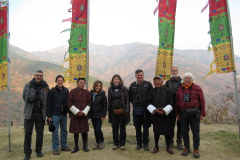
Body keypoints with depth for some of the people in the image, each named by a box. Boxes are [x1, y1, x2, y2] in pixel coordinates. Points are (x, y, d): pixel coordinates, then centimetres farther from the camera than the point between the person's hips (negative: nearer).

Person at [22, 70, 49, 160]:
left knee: (40, 133, 8)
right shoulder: (28, 86, 3)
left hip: (40, 113, 0)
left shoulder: (45, 87, 2)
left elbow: (47, 99, 9)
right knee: (28, 133, 2)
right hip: (29, 113, 0)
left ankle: (38, 151, 24)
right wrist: (30, 100, -1)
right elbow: (24, 98, 14)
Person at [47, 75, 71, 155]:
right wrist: (49, 115, -8)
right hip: (55, 114, -4)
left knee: (64, 130, 12)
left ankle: (64, 145, 25)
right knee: (55, 131, 1)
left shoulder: (66, 90, 8)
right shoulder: (52, 91, -3)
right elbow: (49, 104, -4)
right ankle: (55, 148, 11)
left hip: (64, 114, 4)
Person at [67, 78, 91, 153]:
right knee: (76, 131, 7)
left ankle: (85, 146, 21)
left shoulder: (87, 92, 5)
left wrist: (84, 112, -9)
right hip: (74, 115, -1)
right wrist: (77, 111, -11)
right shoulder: (72, 92, -1)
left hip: (84, 115, 1)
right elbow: (69, 103, -4)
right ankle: (76, 146, 20)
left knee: (84, 131, 6)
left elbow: (89, 103, 3)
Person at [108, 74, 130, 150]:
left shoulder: (124, 88, -3)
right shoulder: (110, 89, 7)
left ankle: (122, 144, 20)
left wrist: (127, 111, -9)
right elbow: (109, 100, 12)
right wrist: (108, 110, 8)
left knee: (122, 127, 8)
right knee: (114, 128, 9)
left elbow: (127, 100, -3)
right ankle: (115, 143, 22)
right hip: (113, 111, 3)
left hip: (121, 111, -2)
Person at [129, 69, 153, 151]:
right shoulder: (132, 85, 5)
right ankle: (139, 143, 25)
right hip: (136, 109, 2)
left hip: (146, 109, -2)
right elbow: (130, 97, 16)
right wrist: (134, 103, 11)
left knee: (146, 127, 6)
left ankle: (145, 144, 20)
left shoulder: (148, 84, -3)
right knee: (137, 128, 11)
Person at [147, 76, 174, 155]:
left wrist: (165, 110, -14)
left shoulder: (167, 90, -1)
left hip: (166, 114, -1)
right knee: (156, 131, 9)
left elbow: (170, 103, -2)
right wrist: (155, 109, -11)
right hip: (155, 115, 1)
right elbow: (149, 103, 3)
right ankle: (156, 147, 25)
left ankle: (168, 147, 25)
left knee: (167, 131, 7)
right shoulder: (152, 91, 3)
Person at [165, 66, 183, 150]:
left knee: (180, 124, 8)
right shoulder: (168, 83, 7)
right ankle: (170, 141, 18)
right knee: (171, 124, 6)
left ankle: (179, 141, 21)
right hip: (171, 107, 0)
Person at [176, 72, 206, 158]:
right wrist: (177, 113, 8)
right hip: (183, 114, 3)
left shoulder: (197, 88, -1)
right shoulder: (180, 89, 9)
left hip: (194, 114, -3)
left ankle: (196, 149, 19)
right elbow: (177, 102, 11)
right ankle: (187, 148, 24)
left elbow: (202, 101, -2)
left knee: (195, 132, 3)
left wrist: (202, 113, -6)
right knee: (184, 131, 9)